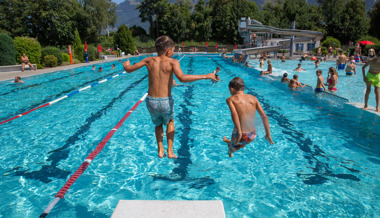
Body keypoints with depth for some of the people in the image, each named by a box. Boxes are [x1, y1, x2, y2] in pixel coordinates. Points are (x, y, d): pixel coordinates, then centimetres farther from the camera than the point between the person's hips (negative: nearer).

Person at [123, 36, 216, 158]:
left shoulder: (149, 60, 3)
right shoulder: (172, 62, -9)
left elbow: (129, 69, 11)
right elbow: (182, 78, -27)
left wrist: (126, 65, 35)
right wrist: (205, 76, -23)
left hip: (151, 101, 3)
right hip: (165, 102, -3)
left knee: (158, 124, 31)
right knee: (170, 122, 29)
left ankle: (160, 150, 23)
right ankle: (170, 151, 25)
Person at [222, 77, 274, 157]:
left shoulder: (230, 99, -5)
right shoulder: (253, 98, 5)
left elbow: (234, 114, -24)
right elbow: (264, 116, 0)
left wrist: (239, 133, -28)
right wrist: (268, 134, 5)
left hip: (242, 135, -5)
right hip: (253, 135, 5)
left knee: (232, 149, 32)